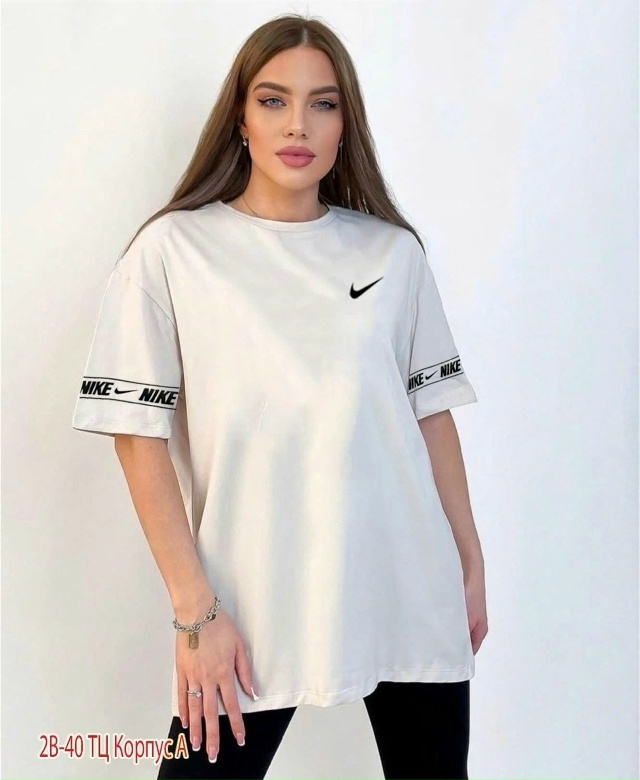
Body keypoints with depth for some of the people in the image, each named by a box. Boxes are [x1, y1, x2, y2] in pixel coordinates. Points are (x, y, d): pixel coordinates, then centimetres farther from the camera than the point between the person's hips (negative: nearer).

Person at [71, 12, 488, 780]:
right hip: (251, 606, -2)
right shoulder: (173, 250, -3)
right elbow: (140, 437, -6)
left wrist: (470, 562, 10)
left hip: (409, 593, 3)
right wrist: (196, 610, -10)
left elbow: (431, 413, 10)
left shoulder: (394, 251, 5)